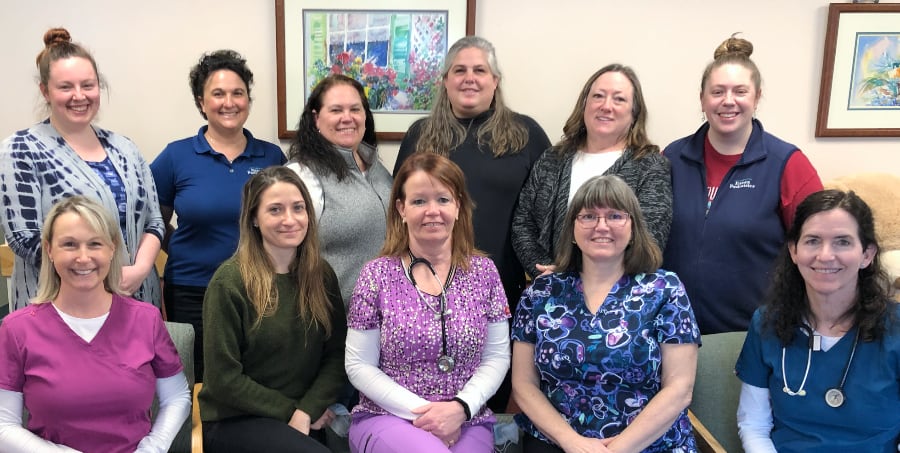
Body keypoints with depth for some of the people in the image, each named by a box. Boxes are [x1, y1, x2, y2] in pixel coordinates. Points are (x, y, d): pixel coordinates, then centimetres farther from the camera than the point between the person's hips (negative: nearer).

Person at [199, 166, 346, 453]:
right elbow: (223, 379, -10)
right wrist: (291, 410, -8)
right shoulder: (229, 282, -11)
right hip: (236, 420, -4)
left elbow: (337, 356, 1)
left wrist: (306, 411, -13)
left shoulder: (322, 275, 4)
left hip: (310, 418, 4)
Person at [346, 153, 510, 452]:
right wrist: (421, 411, -12)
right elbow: (359, 366, -3)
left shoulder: (483, 272, 3)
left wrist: (460, 408, -13)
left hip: (468, 422, 2)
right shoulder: (376, 275, -3)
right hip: (387, 418, -2)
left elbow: (497, 356, 3)